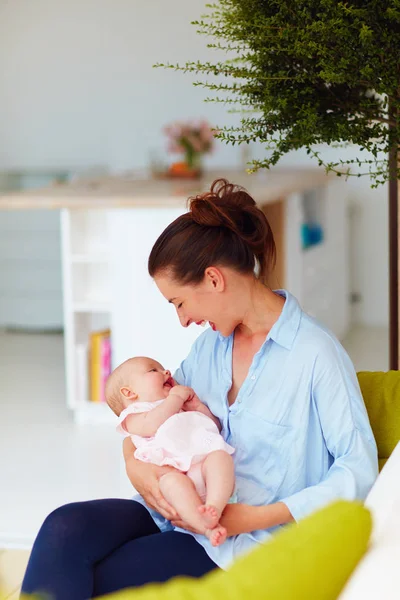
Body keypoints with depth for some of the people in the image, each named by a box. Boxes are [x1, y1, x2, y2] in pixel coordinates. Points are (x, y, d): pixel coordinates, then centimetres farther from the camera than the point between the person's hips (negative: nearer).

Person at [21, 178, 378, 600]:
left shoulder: (316, 355, -11)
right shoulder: (211, 344, 12)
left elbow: (359, 470, -12)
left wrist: (257, 517, -18)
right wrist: (133, 459, -3)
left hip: (241, 546, -6)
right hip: (177, 514, 6)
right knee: (65, 528, -23)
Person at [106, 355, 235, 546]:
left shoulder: (183, 409, 43)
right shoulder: (134, 416, 22)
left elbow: (216, 427, 35)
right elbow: (152, 425, -3)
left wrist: (197, 406, 23)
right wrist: (176, 397, 5)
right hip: (174, 471, -5)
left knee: (219, 455, -29)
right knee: (171, 480, -38)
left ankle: (214, 508, -49)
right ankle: (208, 528, -51)